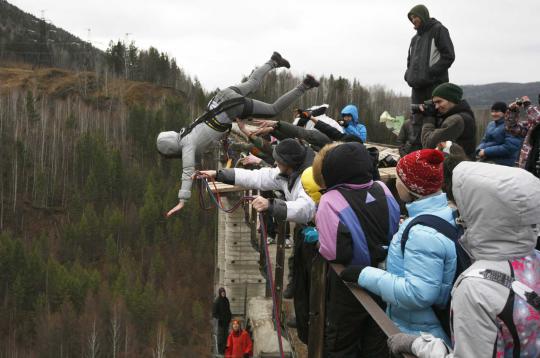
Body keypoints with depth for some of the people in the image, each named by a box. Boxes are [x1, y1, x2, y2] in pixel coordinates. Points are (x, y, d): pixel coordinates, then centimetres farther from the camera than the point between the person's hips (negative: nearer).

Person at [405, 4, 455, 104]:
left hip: (435, 84, -6)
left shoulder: (439, 30, 3)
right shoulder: (415, 38, 24)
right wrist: (409, 75, 8)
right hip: (417, 87, 7)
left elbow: (449, 56, -6)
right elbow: (410, 61, 30)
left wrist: (430, 73, -14)